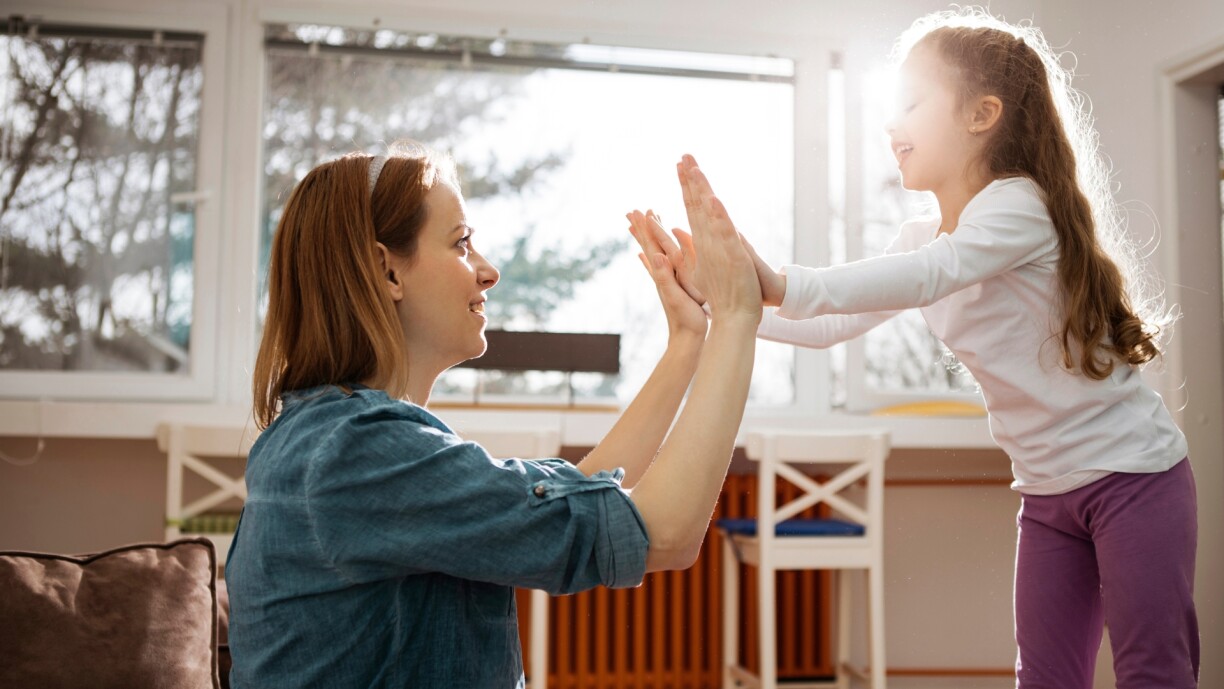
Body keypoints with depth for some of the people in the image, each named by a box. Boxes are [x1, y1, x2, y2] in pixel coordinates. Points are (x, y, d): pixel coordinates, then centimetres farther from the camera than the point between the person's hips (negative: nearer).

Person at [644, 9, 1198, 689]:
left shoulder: (1018, 205, -18)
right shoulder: (922, 237, 6)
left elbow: (929, 275, -37)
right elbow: (834, 324, 1)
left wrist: (781, 285, -48)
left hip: (1134, 473, -7)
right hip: (1048, 490, 7)